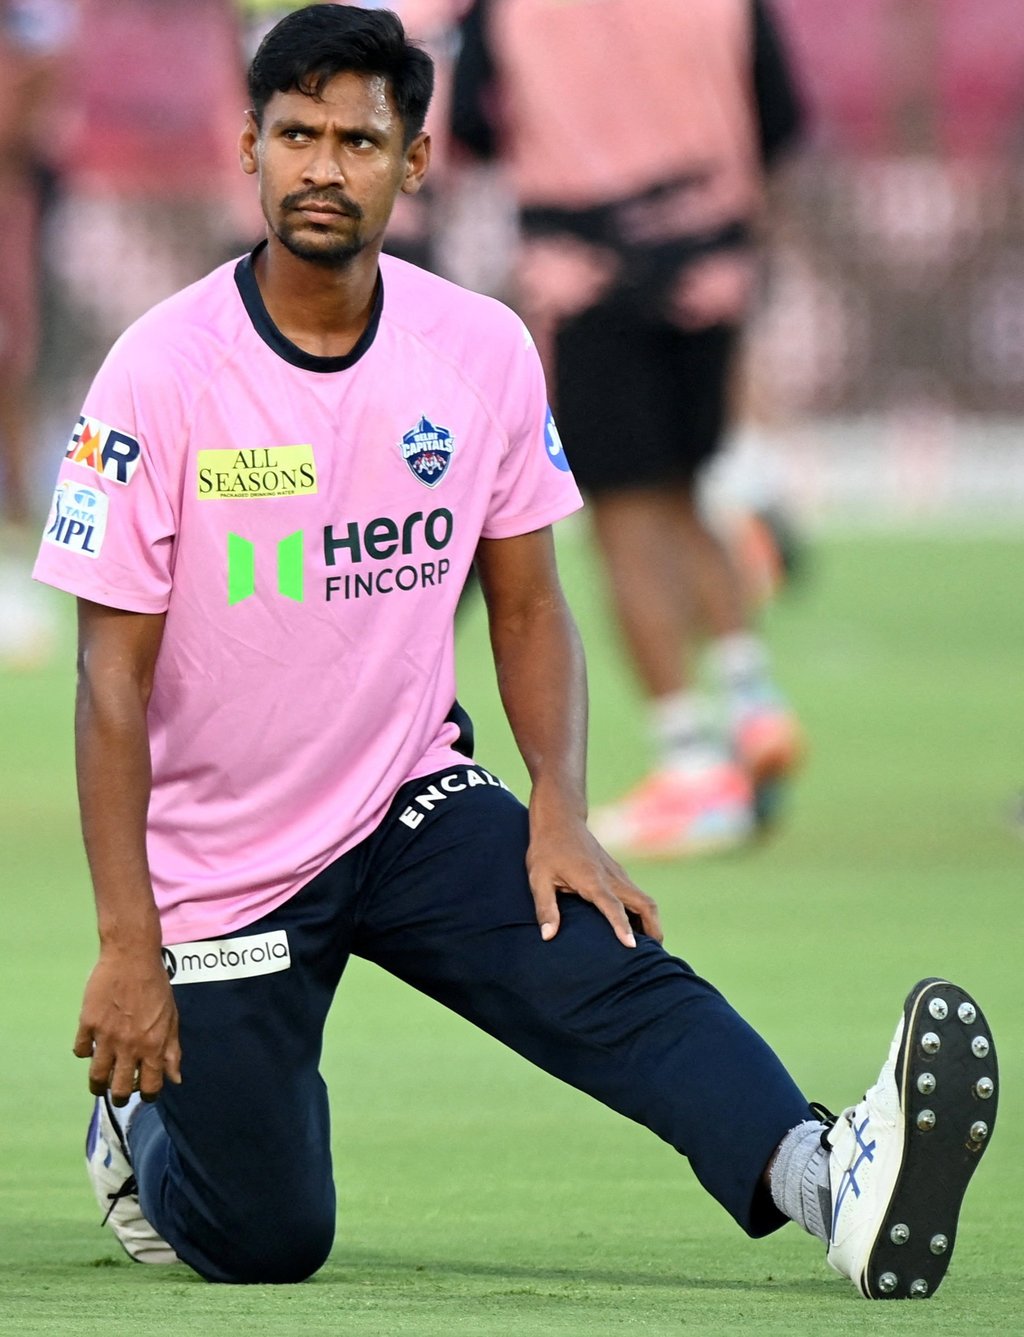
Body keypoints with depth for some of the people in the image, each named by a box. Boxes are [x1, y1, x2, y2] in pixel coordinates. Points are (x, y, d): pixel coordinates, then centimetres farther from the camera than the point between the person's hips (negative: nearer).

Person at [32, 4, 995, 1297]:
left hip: (416, 804, 2)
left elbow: (527, 606, 7)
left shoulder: (484, 352, -4)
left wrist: (559, 815, -10)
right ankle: (144, 1120, 34)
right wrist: (128, 945, -17)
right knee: (267, 1237, 1)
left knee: (618, 976, -26)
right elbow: (115, 673, -13)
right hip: (219, 865, -2)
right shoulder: (165, 370, -14)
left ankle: (827, 1178, -50)